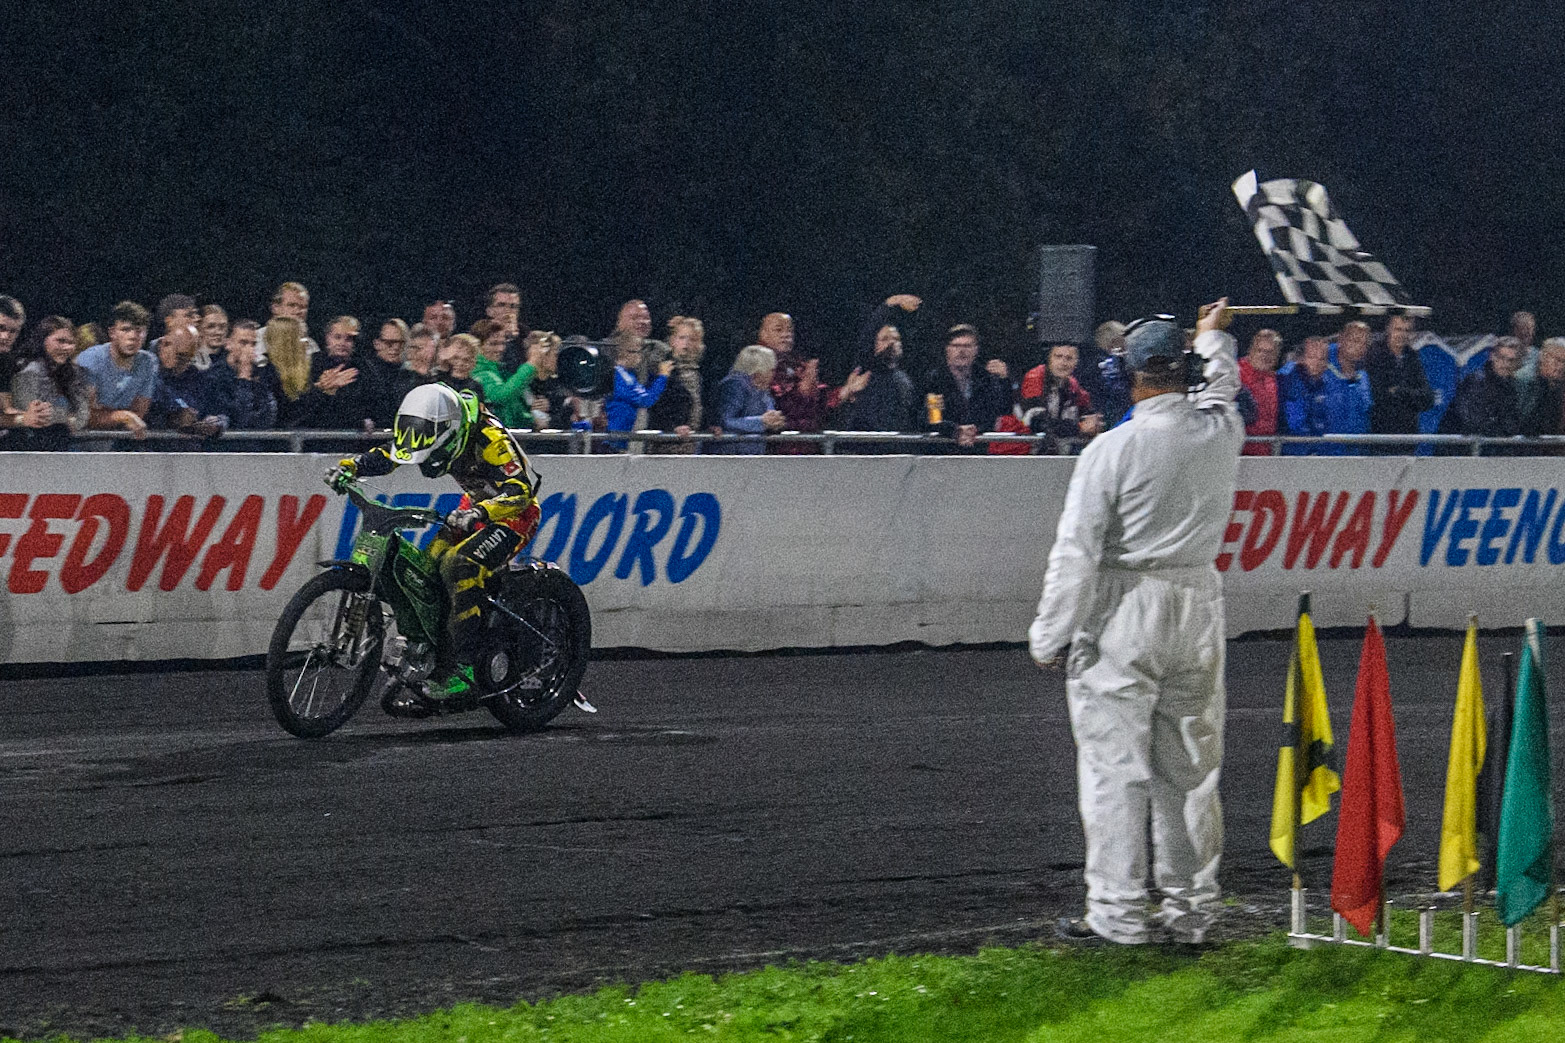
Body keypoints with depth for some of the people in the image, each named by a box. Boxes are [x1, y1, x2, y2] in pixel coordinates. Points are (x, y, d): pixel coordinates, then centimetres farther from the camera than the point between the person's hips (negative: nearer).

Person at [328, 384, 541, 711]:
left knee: (459, 567, -29)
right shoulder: (431, 429, -7)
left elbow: (519, 490, -35)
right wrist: (349, 468, -15)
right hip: (476, 505, 8)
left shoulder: (488, 437, -30)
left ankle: (462, 669, -28)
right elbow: (386, 456, 3)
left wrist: (478, 512, -50)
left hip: (514, 514, -8)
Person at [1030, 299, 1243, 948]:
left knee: (1115, 767, 0)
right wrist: (1213, 337, 47)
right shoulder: (1221, 431, 0)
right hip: (1198, 606, 5)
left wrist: (1049, 638, -6)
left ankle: (1117, 913, 0)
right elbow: (1221, 385, 27)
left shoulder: (1111, 449, -14)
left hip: (1123, 614, -5)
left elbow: (1076, 552, -13)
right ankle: (1190, 910, 16)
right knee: (1191, 768, 11)